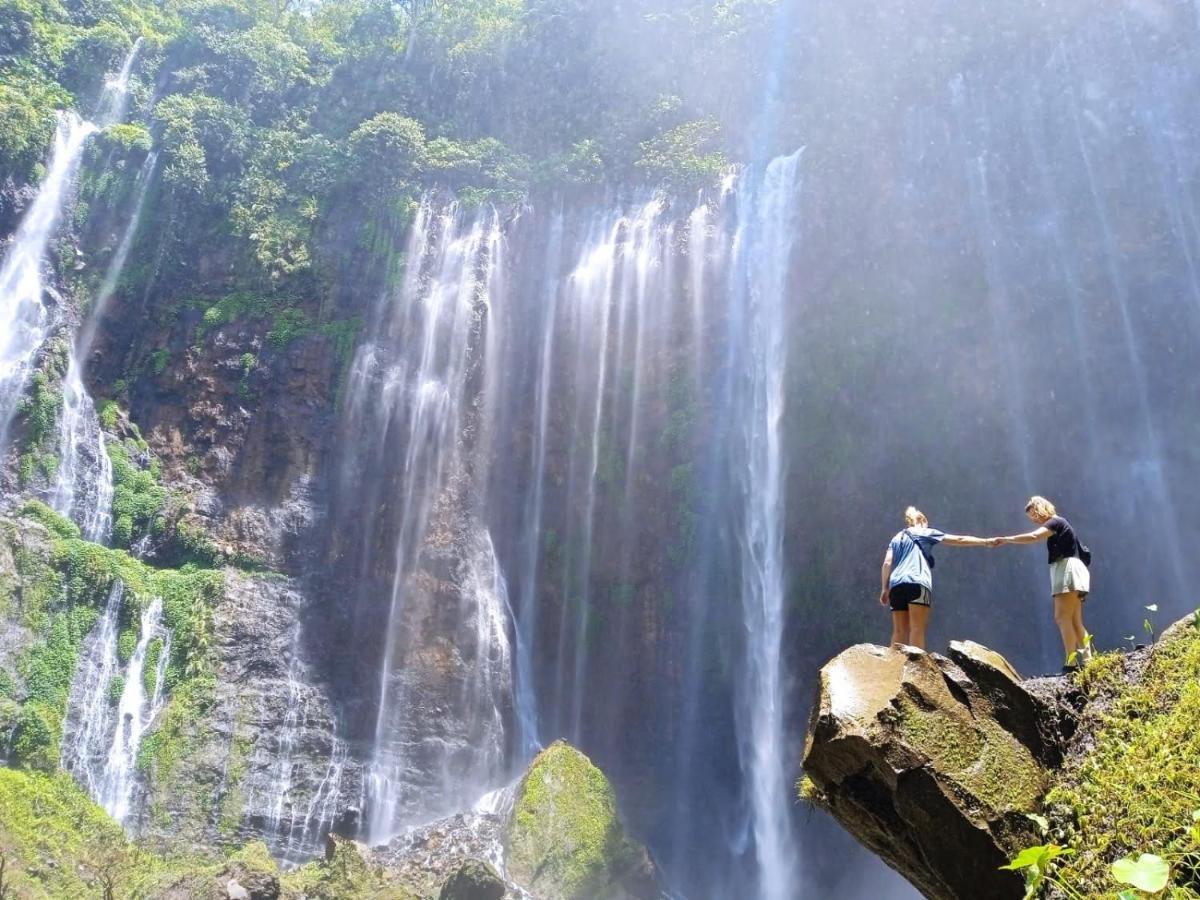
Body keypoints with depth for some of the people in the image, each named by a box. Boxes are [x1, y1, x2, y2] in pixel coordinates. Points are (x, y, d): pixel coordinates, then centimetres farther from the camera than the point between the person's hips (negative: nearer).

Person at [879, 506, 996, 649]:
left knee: (899, 632, 2)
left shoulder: (897, 538, 27)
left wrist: (884, 588, 13)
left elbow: (887, 563, 14)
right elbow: (958, 540, 14)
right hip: (917, 584, -4)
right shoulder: (925, 533, 17)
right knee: (917, 629, -11)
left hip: (896, 585, 4)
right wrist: (986, 542, 15)